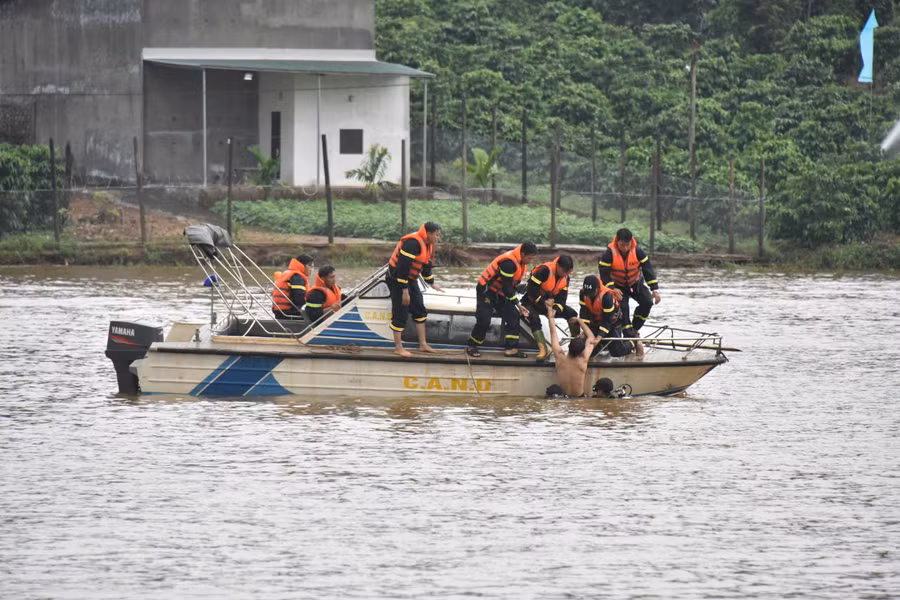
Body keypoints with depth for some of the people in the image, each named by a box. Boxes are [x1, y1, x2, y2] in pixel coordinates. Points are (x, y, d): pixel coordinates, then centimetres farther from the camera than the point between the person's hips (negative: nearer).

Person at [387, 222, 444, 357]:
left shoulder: (427, 245, 6)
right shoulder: (413, 243, -27)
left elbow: (426, 265, 23)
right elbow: (403, 266, -30)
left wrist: (432, 284, 29)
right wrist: (405, 291, -29)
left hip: (410, 279, 10)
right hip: (397, 279, -10)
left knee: (420, 311, 13)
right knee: (400, 314, -5)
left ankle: (423, 345, 21)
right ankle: (398, 348, 3)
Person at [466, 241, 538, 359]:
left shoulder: (521, 263, 0)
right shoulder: (508, 262, -30)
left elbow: (511, 284, 11)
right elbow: (506, 287, -26)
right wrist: (517, 304, -19)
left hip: (499, 293, 9)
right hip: (486, 291, -9)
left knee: (513, 316, 1)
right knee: (484, 320, -12)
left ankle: (511, 348, 4)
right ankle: (471, 346, 7)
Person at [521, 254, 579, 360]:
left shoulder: (565, 278, -2)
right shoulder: (545, 270, -25)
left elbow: (561, 298, -6)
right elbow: (532, 289, -28)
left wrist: (555, 310, -26)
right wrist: (545, 305, -28)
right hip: (532, 302, -6)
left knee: (572, 314, -9)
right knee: (534, 318, -36)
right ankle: (543, 350, -44)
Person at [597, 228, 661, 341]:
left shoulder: (637, 251, -20)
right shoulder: (609, 253, -25)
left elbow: (648, 270, -16)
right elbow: (604, 273, -21)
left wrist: (655, 289, -20)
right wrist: (612, 288, -35)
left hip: (636, 283, 2)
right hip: (618, 286, -2)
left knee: (647, 302, -15)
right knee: (623, 308, -19)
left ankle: (635, 329, 3)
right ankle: (629, 336, -10)